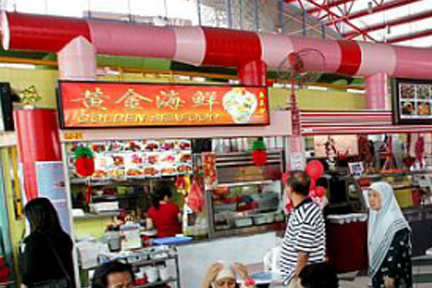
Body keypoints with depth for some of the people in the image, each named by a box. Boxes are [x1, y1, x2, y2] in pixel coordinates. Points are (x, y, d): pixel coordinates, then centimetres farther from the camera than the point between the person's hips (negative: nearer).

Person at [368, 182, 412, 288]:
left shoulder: (395, 221, -18)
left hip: (392, 274, -8)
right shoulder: (375, 218, 7)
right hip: (378, 273, 8)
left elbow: (399, 251, -21)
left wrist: (391, 275, -22)